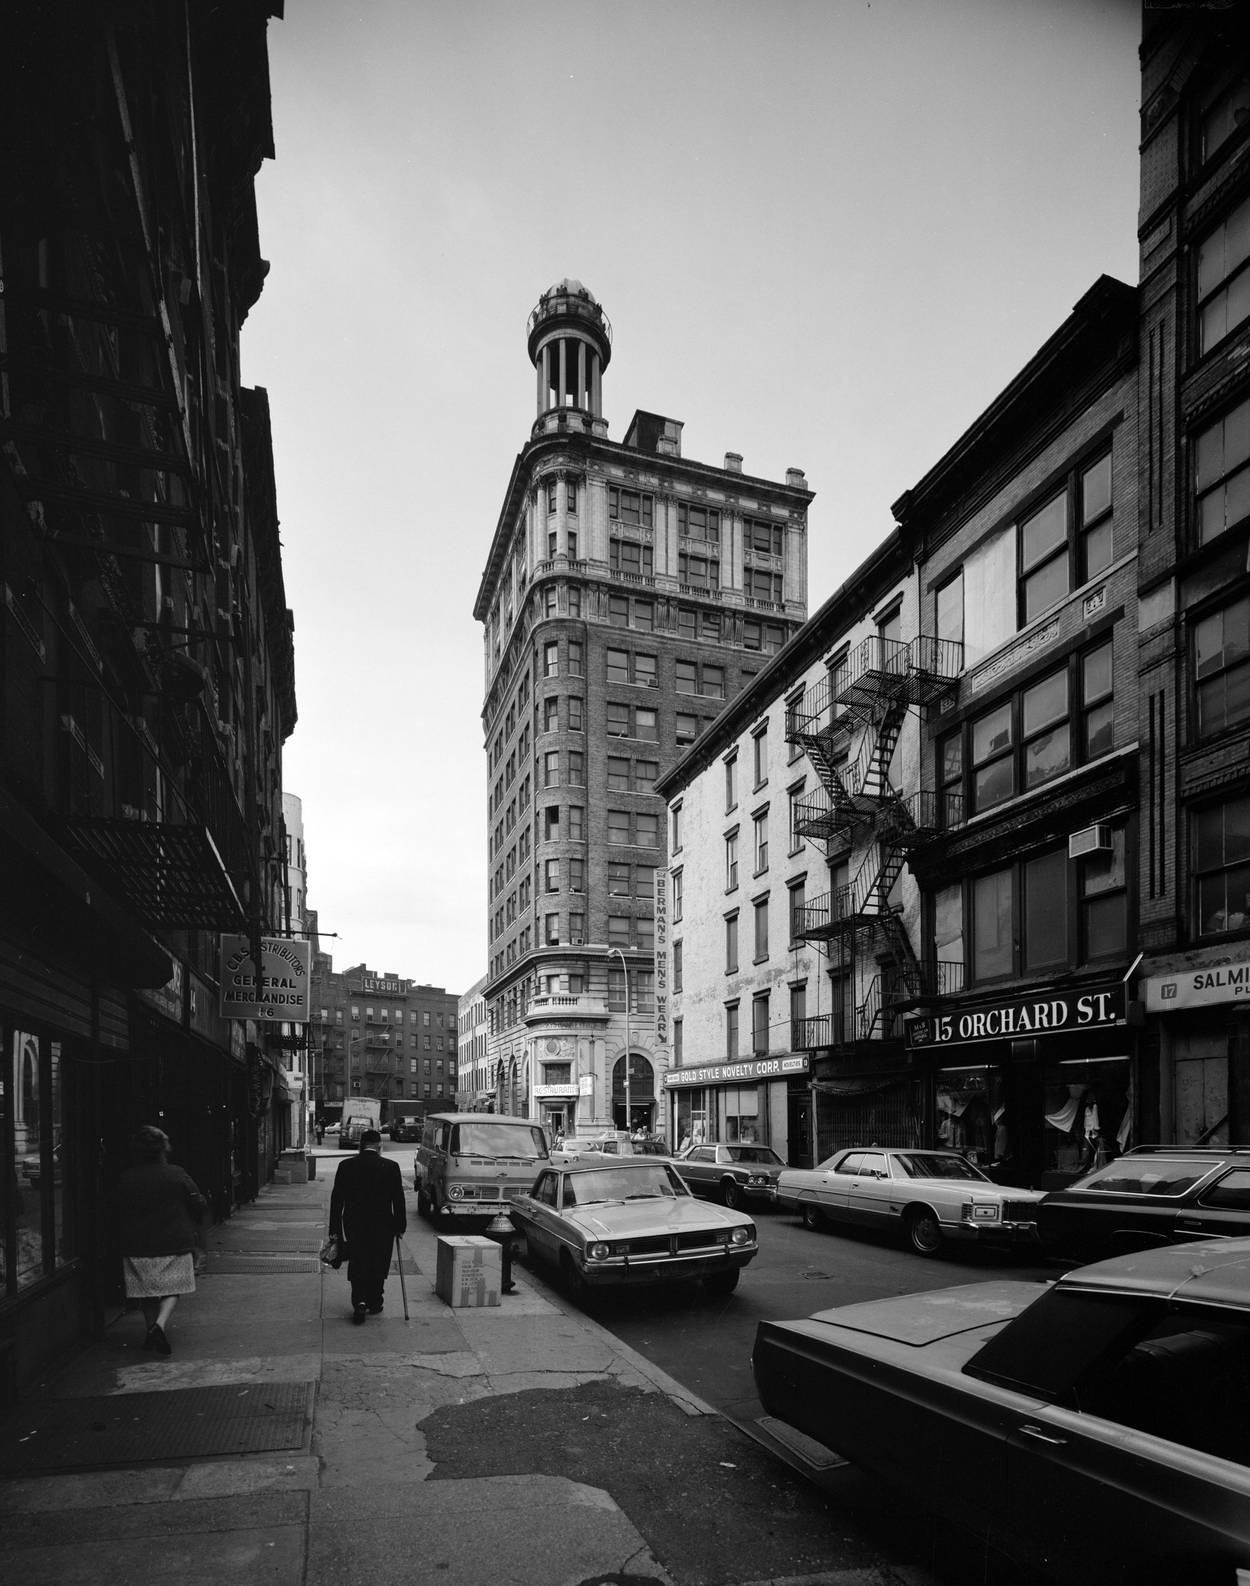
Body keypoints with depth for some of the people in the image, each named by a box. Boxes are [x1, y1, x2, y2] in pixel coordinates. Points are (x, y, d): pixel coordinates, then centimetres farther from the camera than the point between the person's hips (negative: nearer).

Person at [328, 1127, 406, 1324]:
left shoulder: (346, 1166, -4)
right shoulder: (391, 1167, -8)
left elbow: (336, 1199, -1)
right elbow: (398, 1199, -4)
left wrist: (335, 1229, 4)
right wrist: (400, 1226, 5)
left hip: (353, 1226, 1)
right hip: (382, 1226, -1)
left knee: (357, 1265, 11)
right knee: (378, 1266, 16)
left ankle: (360, 1301, -6)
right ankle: (374, 1304, 24)